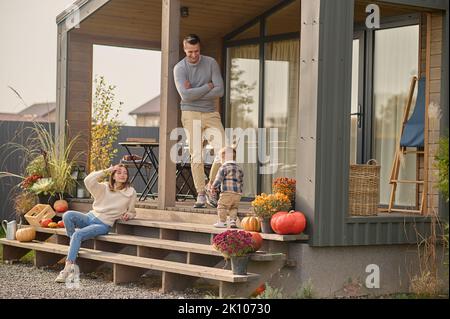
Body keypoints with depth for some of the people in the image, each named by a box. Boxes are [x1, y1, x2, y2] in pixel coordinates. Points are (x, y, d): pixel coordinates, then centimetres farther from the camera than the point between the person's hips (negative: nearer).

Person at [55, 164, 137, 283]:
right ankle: (73, 244, -14)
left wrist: (128, 215, -6)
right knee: (68, 215, -28)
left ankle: (68, 268, -29)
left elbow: (132, 212, 18)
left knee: (78, 235, -29)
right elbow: (88, 181, -11)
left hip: (104, 225, -3)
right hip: (90, 217, 3)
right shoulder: (104, 188, 6)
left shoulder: (131, 193, 5)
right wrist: (106, 171, -8)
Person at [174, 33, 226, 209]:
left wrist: (195, 93, -10)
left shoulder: (211, 63, 3)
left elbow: (220, 91, -6)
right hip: (191, 114, -2)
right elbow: (185, 95, -15)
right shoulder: (179, 68, -2)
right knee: (196, 155, -5)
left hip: (211, 113, 2)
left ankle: (211, 188, 7)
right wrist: (208, 86, -9)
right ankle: (200, 194, 0)